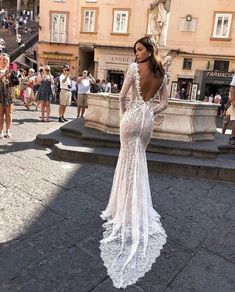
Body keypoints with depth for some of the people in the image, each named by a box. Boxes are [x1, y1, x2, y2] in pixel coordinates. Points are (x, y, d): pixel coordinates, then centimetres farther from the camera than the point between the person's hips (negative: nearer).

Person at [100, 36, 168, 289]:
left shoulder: (134, 68, -6)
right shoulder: (162, 74, 9)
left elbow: (122, 95, -8)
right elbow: (163, 104, 7)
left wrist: (123, 114, 6)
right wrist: (148, 113, 15)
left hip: (132, 116, -5)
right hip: (148, 120, 5)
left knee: (130, 160, 4)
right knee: (138, 159, 18)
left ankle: (129, 212, 12)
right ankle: (136, 208, 31)